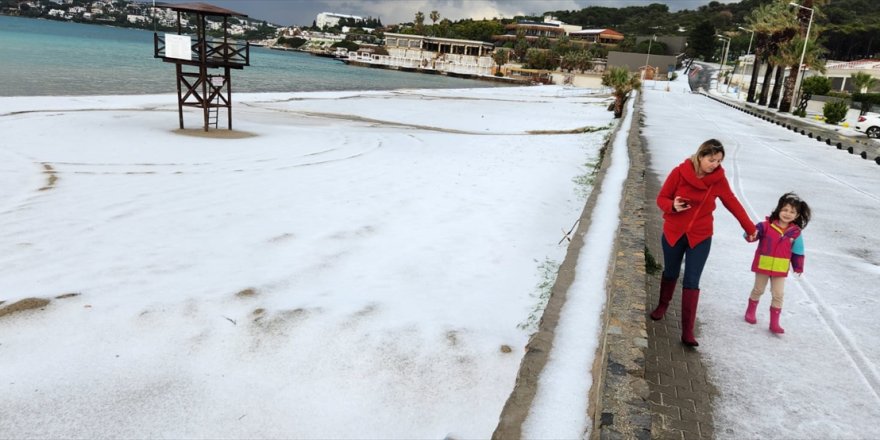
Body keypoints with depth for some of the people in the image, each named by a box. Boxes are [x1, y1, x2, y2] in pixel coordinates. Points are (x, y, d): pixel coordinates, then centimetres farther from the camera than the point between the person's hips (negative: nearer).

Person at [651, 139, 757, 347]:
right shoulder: (680, 172, -13)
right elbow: (662, 198, -6)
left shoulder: (718, 178, -8)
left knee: (691, 283, -5)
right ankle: (663, 305, 48)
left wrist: (750, 228, 9)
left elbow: (732, 203, 4)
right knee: (670, 273, 19)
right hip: (673, 233, 0)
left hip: (700, 237, 0)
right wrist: (673, 206, -28)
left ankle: (687, 332, -1)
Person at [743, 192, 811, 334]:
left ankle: (774, 322, 13)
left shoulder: (795, 233, -3)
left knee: (778, 295, 4)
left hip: (780, 269, 2)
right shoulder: (766, 225, -12)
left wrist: (798, 267, 6)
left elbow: (797, 252, 4)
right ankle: (750, 312, 36)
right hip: (763, 265, -2)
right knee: (758, 290, 15)